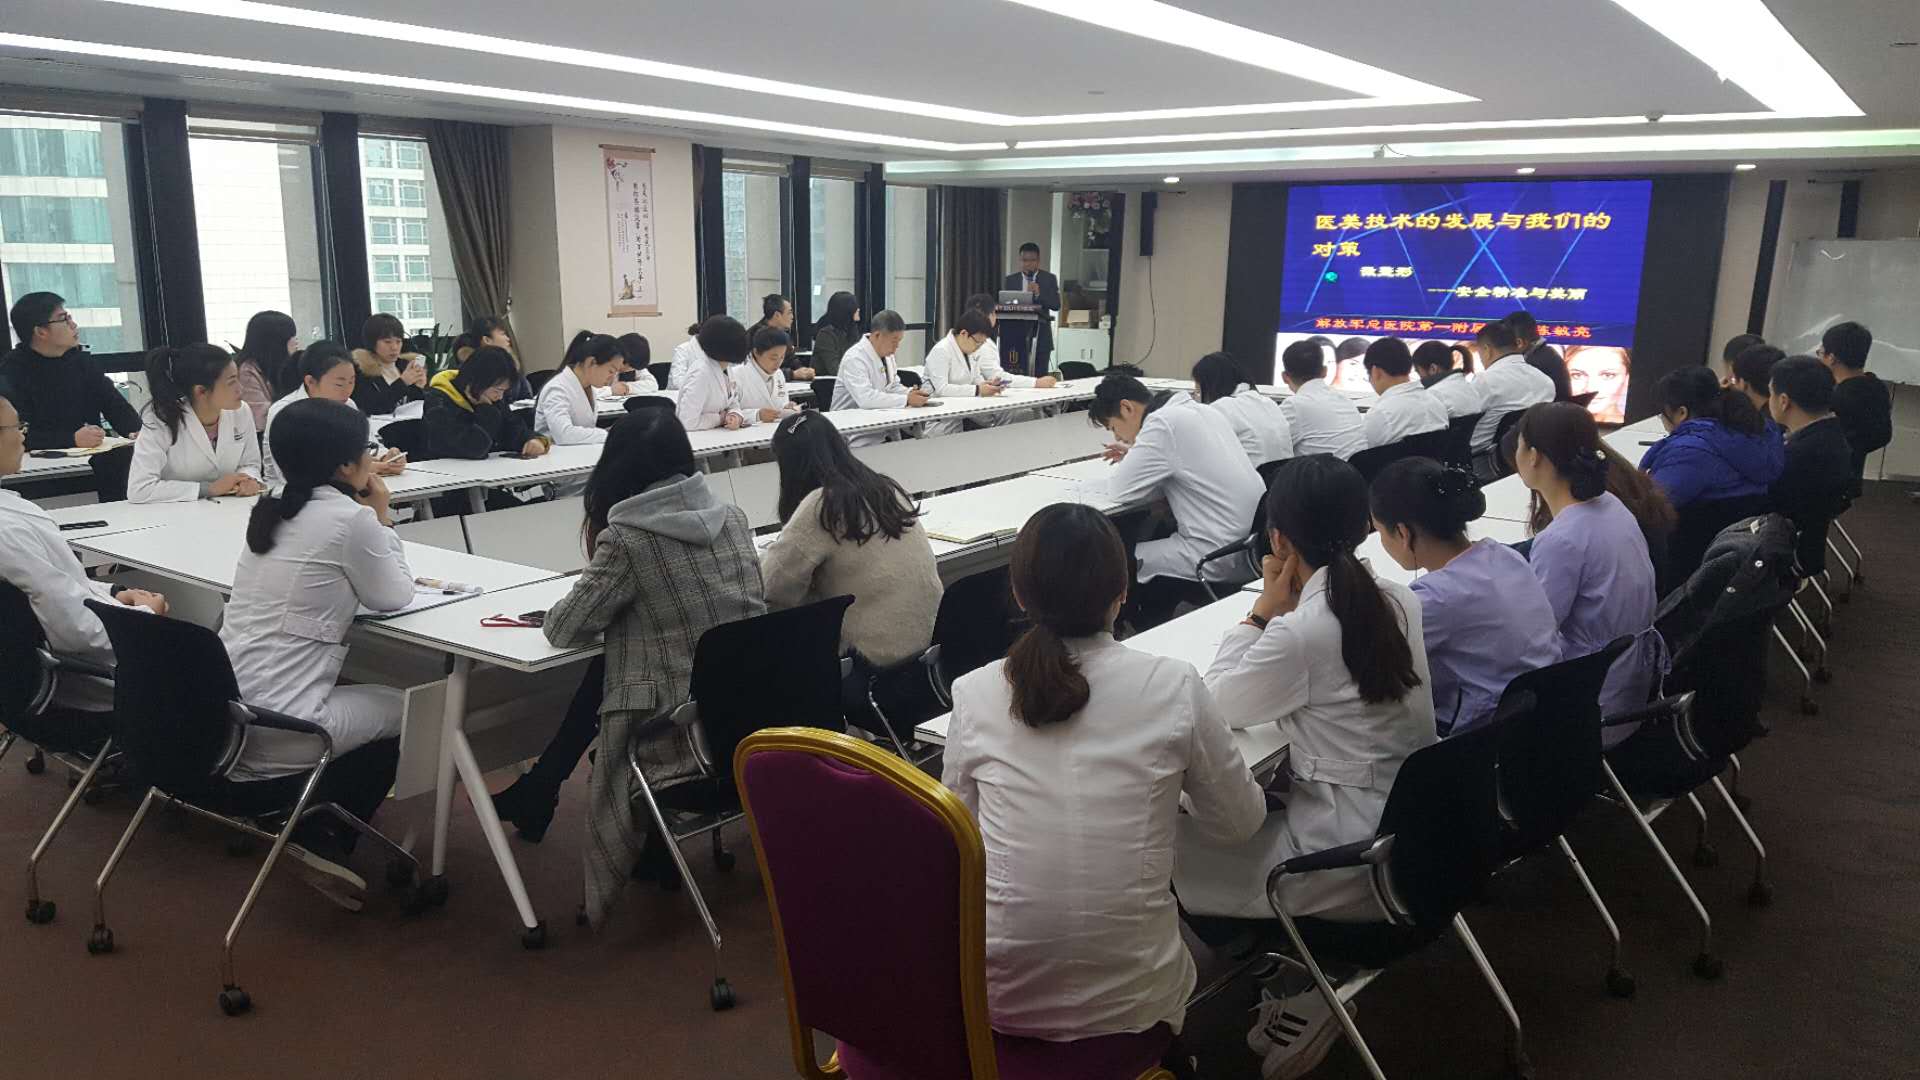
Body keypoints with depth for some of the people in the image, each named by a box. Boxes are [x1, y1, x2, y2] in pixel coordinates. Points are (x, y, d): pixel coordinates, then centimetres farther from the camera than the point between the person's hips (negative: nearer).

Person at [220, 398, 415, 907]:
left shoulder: (270, 509, 11)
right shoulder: (348, 517, -13)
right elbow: (393, 597, 0)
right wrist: (380, 518, 6)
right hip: (274, 732, -8)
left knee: (360, 695, 30)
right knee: (398, 709, 18)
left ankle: (294, 816, 20)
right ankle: (324, 841, 13)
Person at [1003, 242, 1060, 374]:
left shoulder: (1049, 278, 4)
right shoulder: (1010, 280, 9)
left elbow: (1056, 305, -3)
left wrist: (1038, 294, -19)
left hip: (1041, 336, -1)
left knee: (1040, 377, -2)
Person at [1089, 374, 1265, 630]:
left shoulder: (1163, 422, -15)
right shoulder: (1203, 410, 11)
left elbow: (1121, 491, -13)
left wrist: (1128, 462, 7)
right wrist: (1135, 455, 16)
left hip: (1220, 557, -9)